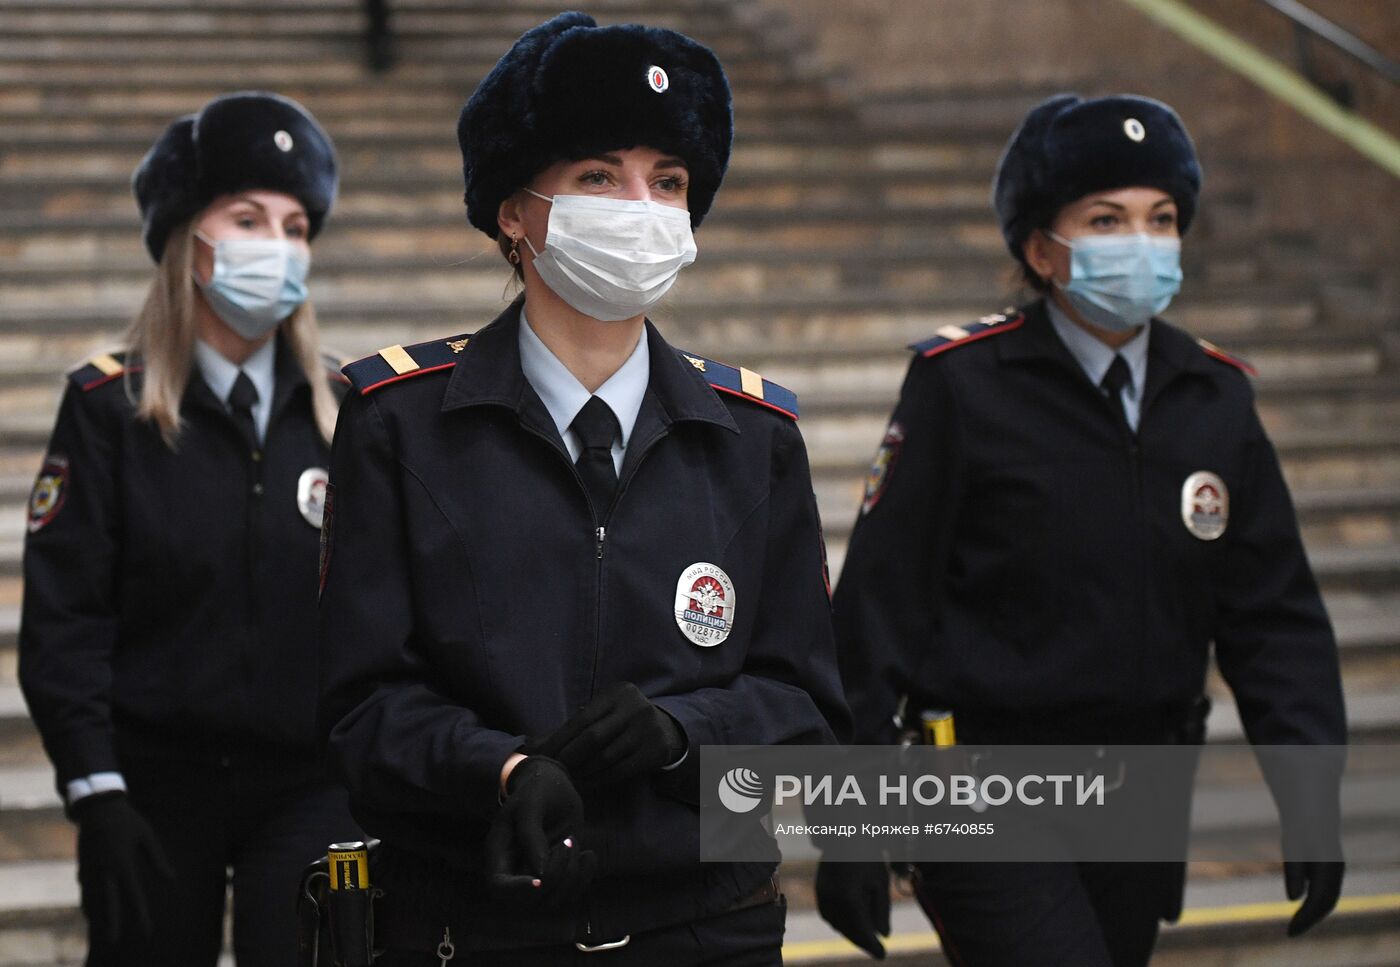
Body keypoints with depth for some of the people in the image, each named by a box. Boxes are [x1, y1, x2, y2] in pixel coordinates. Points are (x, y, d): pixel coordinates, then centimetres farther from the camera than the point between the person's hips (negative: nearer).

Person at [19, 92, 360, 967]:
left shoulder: (344, 411, 5)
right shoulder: (108, 407, -2)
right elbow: (63, 619, -5)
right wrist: (96, 793, -12)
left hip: (311, 786, 1)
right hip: (158, 786, -1)